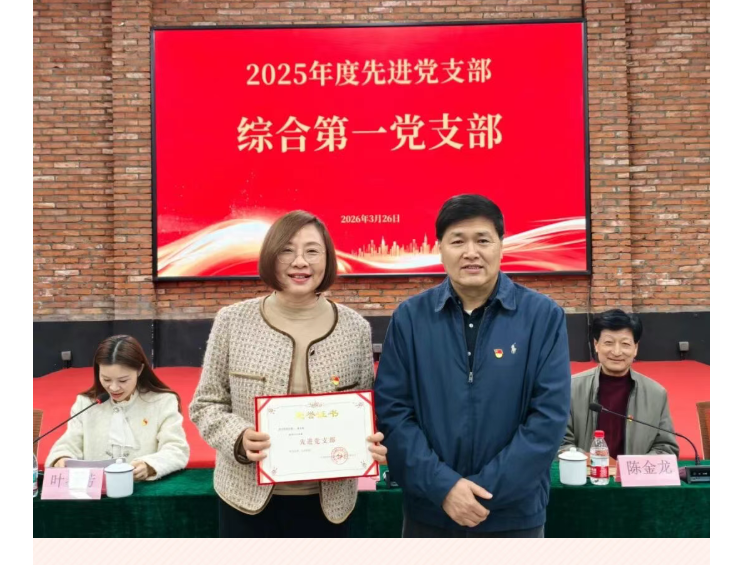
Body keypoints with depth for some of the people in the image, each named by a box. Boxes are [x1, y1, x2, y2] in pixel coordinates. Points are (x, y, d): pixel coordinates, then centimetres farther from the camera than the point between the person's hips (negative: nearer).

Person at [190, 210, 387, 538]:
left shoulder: (355, 328, -3)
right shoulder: (233, 321, -6)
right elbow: (205, 404, 1)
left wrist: (372, 444, -15)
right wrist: (238, 438, -19)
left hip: (327, 500, 1)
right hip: (248, 497, -1)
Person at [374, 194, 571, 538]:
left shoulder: (543, 316, -6)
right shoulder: (409, 317, -4)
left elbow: (549, 415, -10)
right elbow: (391, 410, -6)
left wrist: (486, 489, -15)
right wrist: (442, 485, -16)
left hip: (514, 514, 0)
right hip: (429, 513, 1)